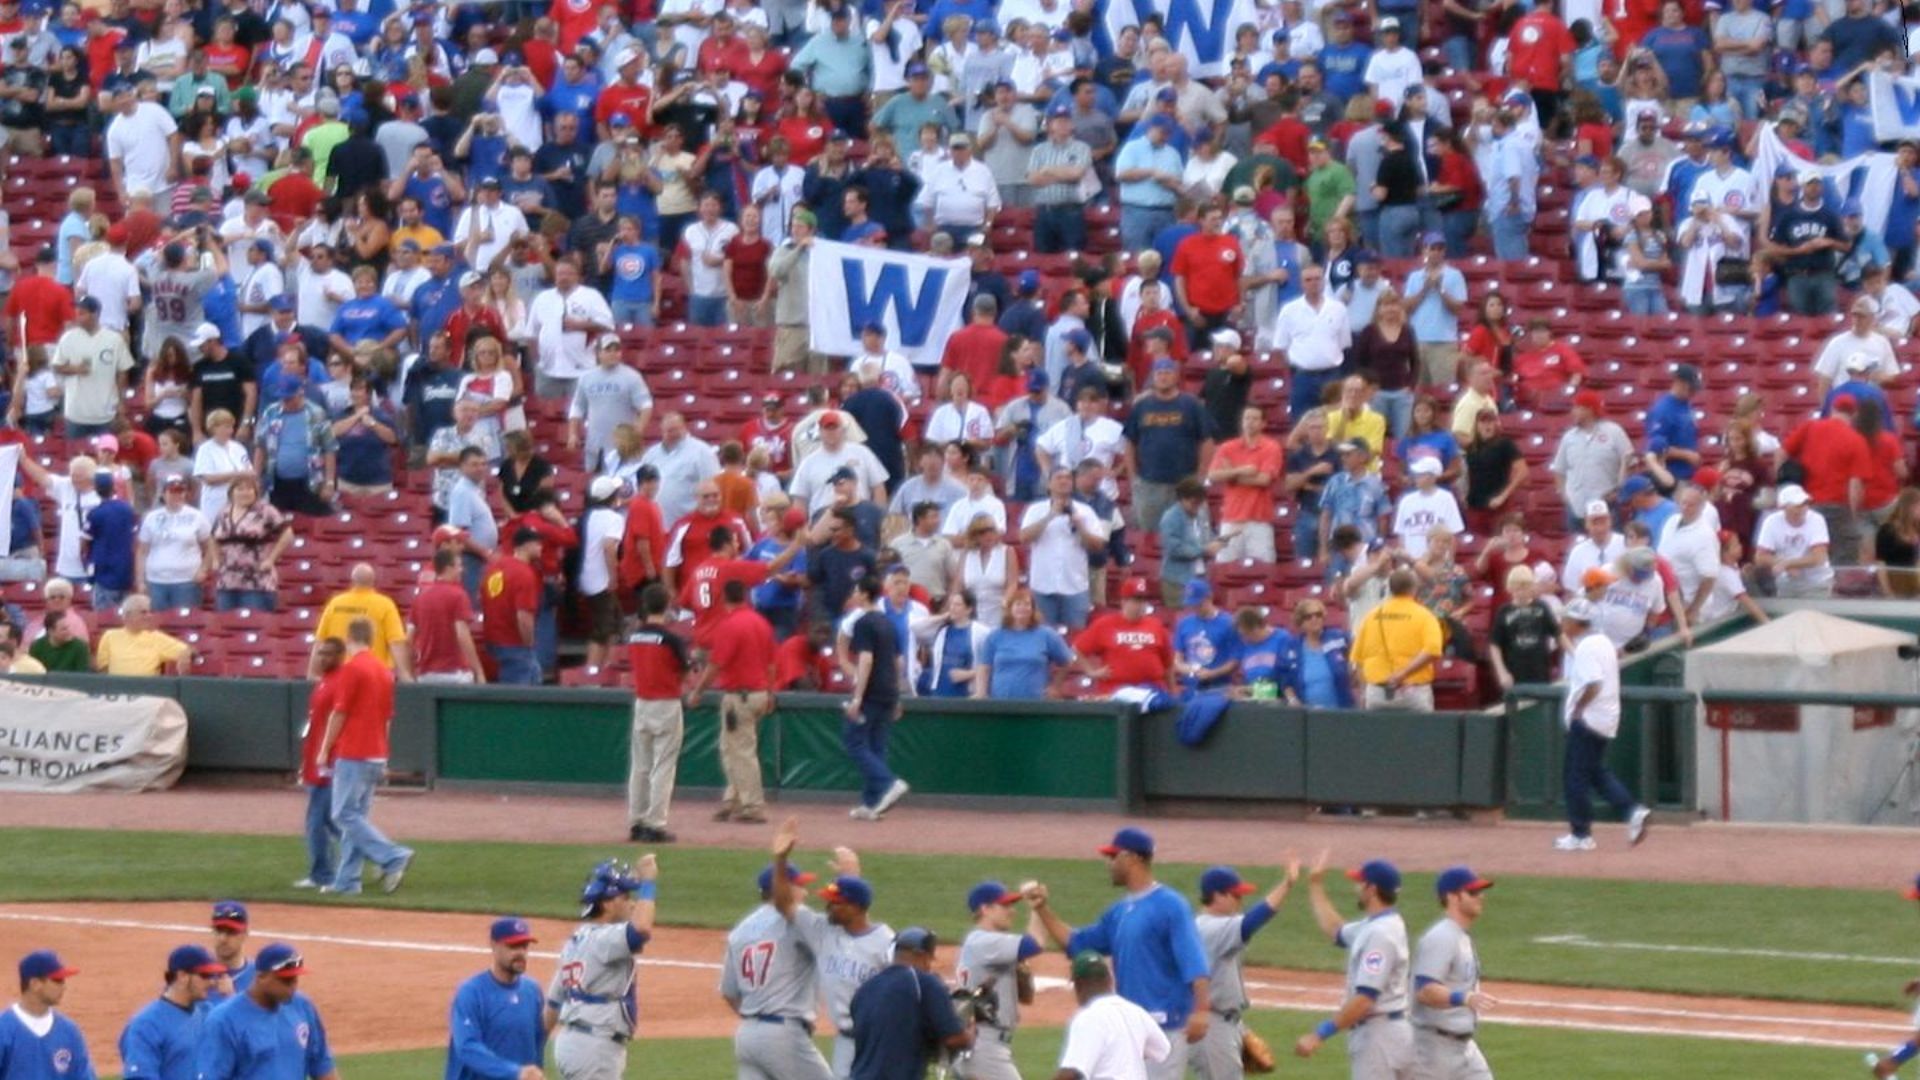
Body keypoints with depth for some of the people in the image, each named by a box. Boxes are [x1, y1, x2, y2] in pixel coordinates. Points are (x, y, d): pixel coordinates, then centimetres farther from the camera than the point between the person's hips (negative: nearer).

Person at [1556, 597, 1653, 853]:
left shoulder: (1585, 648, -18)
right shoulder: (1603, 642, 13)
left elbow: (1592, 684, -28)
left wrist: (1577, 709, -16)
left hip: (1587, 718, -10)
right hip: (1607, 717, 10)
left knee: (1577, 776, -2)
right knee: (1597, 771, 18)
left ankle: (1580, 834, 2)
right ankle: (1632, 811, 5)